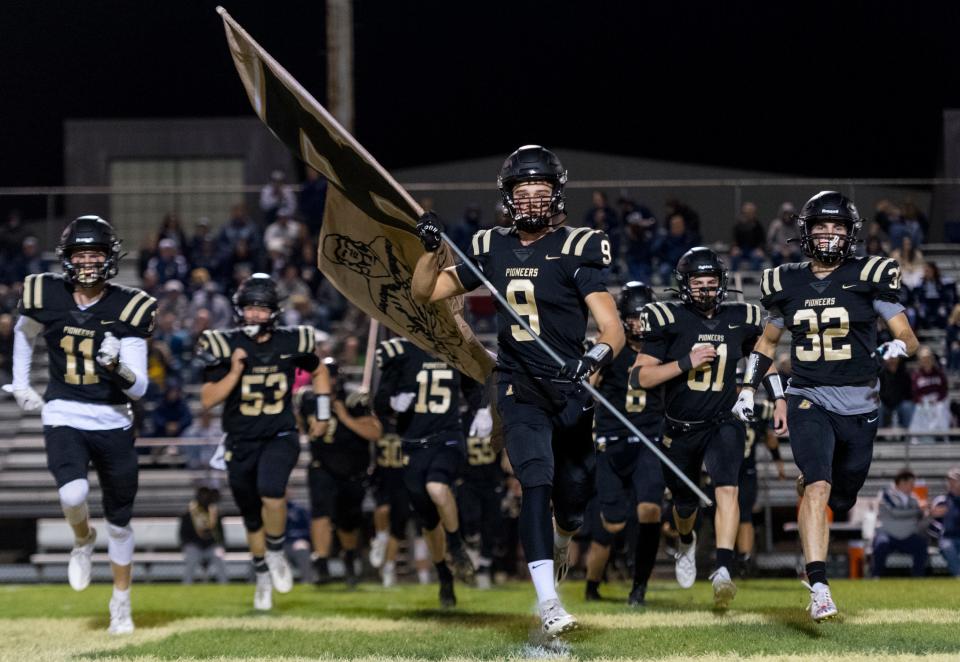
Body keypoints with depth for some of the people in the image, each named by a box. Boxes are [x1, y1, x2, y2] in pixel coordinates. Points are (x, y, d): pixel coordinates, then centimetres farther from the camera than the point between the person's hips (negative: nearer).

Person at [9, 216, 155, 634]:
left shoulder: (127, 309, -8)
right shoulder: (47, 297, -3)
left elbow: (138, 389, -9)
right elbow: (24, 333, 22)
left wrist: (117, 366, -29)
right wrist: (20, 385, 17)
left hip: (113, 423, 0)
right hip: (63, 418, 0)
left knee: (119, 520, 11)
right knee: (73, 494, -28)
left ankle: (121, 603, 30)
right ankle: (82, 541, 8)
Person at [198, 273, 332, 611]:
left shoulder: (290, 343, -3)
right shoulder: (225, 346, -7)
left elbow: (319, 371, 18)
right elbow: (207, 400, -10)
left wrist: (323, 412, 14)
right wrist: (234, 372, -22)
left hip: (280, 436, -1)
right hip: (241, 442, 1)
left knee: (271, 490, -30)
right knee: (253, 518, 13)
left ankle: (276, 554, -6)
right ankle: (263, 577, 35)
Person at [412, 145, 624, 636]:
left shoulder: (575, 250, -6)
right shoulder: (492, 250, 6)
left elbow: (612, 329, -13)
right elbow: (424, 293, 14)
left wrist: (597, 356, -35)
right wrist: (430, 248, -3)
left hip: (570, 389, -1)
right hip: (520, 389, 1)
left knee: (573, 499, 8)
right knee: (536, 485, -18)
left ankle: (560, 541, 46)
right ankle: (548, 603, -22)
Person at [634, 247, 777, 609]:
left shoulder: (739, 320, 0)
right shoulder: (669, 320, -9)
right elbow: (643, 377, -11)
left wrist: (779, 396, 11)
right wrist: (686, 363, -22)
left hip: (723, 423, 0)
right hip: (680, 430, 0)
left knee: (727, 488, -25)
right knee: (685, 504, 16)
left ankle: (723, 570, -33)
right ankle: (686, 542, 52)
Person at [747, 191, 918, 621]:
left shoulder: (867, 278, -1)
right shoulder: (787, 284, 6)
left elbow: (909, 337, -4)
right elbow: (767, 342, 22)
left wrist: (898, 346, -27)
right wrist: (748, 389, 11)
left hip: (859, 407, 0)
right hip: (809, 401, 0)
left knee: (839, 502, 12)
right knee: (818, 486, -22)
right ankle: (818, 587, -25)